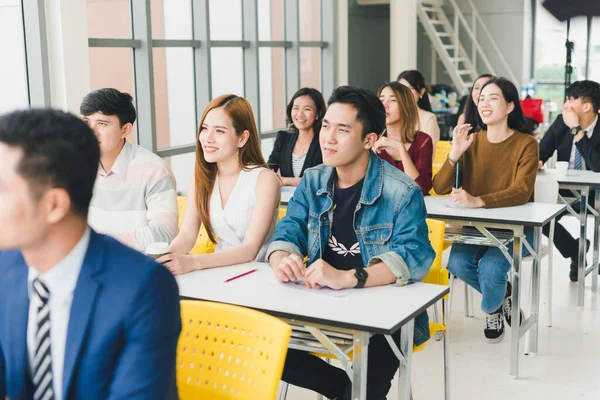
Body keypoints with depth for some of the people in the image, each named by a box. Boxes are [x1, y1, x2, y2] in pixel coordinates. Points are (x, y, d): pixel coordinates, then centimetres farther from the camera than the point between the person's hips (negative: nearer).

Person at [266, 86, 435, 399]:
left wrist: (346, 278, -41)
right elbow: (288, 232, 2)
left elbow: (413, 256, -26)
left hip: (385, 308, -5)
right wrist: (281, 260, -25)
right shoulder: (313, 182, 4)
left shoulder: (401, 192, -15)